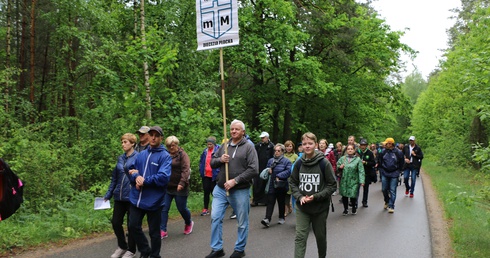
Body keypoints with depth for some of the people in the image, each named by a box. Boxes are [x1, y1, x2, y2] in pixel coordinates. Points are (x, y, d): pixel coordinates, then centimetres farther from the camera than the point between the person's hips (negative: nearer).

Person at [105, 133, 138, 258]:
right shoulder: (120, 158, 10)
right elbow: (114, 178, 14)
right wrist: (108, 195, 14)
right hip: (119, 196, 6)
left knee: (131, 224, 7)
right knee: (115, 222, 10)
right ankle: (122, 246, 32)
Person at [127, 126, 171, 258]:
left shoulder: (165, 156, -10)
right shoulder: (141, 154, 9)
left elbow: (163, 177, -21)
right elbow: (131, 171, 11)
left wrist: (144, 180, -17)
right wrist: (136, 177, -12)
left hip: (153, 201, -5)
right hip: (136, 199, 6)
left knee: (154, 232, 9)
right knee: (133, 227, 13)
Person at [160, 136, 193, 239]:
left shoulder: (182, 154, -6)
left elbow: (186, 170, -16)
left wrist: (182, 183, -27)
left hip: (179, 187, -4)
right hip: (167, 187, 4)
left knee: (182, 208, 8)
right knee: (163, 209, -2)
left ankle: (189, 223, 36)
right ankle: (162, 231, 4)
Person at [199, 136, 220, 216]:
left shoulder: (218, 150, -10)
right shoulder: (205, 151, 6)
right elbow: (201, 161, 17)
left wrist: (217, 172, -16)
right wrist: (201, 170, 7)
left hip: (214, 176, -4)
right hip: (206, 175, 5)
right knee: (206, 192, 8)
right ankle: (205, 209, 15)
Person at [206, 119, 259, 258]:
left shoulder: (248, 147, -7)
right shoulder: (224, 146, 9)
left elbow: (253, 170, -15)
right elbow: (212, 162, 14)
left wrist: (235, 181, -19)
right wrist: (220, 160, -9)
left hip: (240, 191, -4)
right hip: (220, 189, 4)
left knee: (242, 222, 9)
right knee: (215, 218, 3)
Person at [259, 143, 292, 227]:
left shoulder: (286, 161, -4)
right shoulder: (270, 161, 11)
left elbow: (288, 171, -18)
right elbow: (266, 169, 24)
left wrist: (279, 176, -22)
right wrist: (267, 170, 0)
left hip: (281, 186, -3)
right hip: (271, 185, 3)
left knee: (281, 203, 11)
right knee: (270, 202, -5)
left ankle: (282, 218, 27)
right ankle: (267, 219, -12)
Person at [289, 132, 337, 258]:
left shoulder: (324, 163, -12)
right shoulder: (299, 163, -3)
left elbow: (332, 185, -9)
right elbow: (292, 182, 7)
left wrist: (316, 197, -19)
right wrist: (299, 197, -11)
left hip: (320, 207, -2)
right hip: (302, 207, 2)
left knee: (320, 236, 16)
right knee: (300, 237, -4)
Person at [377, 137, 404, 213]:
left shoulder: (398, 152, -6)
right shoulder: (383, 152, -1)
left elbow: (401, 163, 6)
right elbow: (379, 162, 11)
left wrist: (398, 171, 5)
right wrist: (381, 170, 7)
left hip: (394, 175, -2)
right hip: (385, 174, 3)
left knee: (392, 191, -2)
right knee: (384, 189, 8)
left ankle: (391, 206, 3)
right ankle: (387, 201, 34)